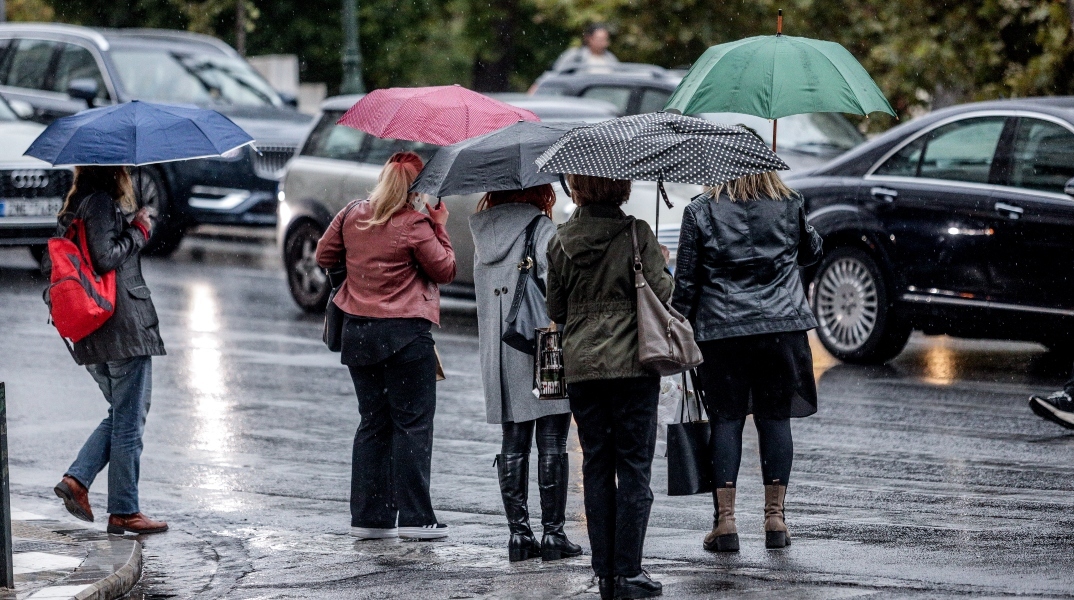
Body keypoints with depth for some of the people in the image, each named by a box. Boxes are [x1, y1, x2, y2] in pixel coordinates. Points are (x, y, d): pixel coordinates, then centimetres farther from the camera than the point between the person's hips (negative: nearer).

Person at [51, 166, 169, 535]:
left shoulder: (75, 206, 15)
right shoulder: (102, 202, -12)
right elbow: (105, 259, -19)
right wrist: (139, 231, -6)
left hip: (92, 336, 9)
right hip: (124, 326, -9)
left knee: (121, 416, 19)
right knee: (129, 422, -1)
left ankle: (77, 479, 4)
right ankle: (124, 512, 2)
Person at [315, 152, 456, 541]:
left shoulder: (352, 216, 4)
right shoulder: (415, 225, -12)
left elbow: (324, 256, 15)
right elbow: (445, 270, -4)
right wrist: (440, 227, 5)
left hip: (358, 333, 6)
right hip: (405, 334, -6)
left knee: (373, 423, 12)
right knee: (413, 423, 0)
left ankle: (369, 517, 11)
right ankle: (414, 517, -3)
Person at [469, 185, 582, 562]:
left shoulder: (484, 235, 11)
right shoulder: (543, 230, -9)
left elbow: (486, 296, 12)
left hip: (499, 357, 6)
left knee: (513, 443, 10)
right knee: (552, 444, 0)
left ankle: (518, 532, 9)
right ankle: (553, 532, 0)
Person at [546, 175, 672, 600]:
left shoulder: (561, 241, 3)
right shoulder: (636, 234, -8)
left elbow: (555, 309, 8)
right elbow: (661, 294, -10)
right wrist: (663, 265, 9)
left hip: (580, 367, 3)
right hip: (631, 364, -3)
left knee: (596, 468, 10)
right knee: (634, 468, 2)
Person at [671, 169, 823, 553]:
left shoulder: (700, 212, -3)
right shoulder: (789, 207, 3)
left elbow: (686, 281, -1)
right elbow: (811, 252, 21)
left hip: (720, 330, -1)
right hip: (782, 326, 2)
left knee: (725, 420, 3)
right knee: (775, 417, 8)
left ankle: (725, 520, -1)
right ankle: (774, 516, 9)